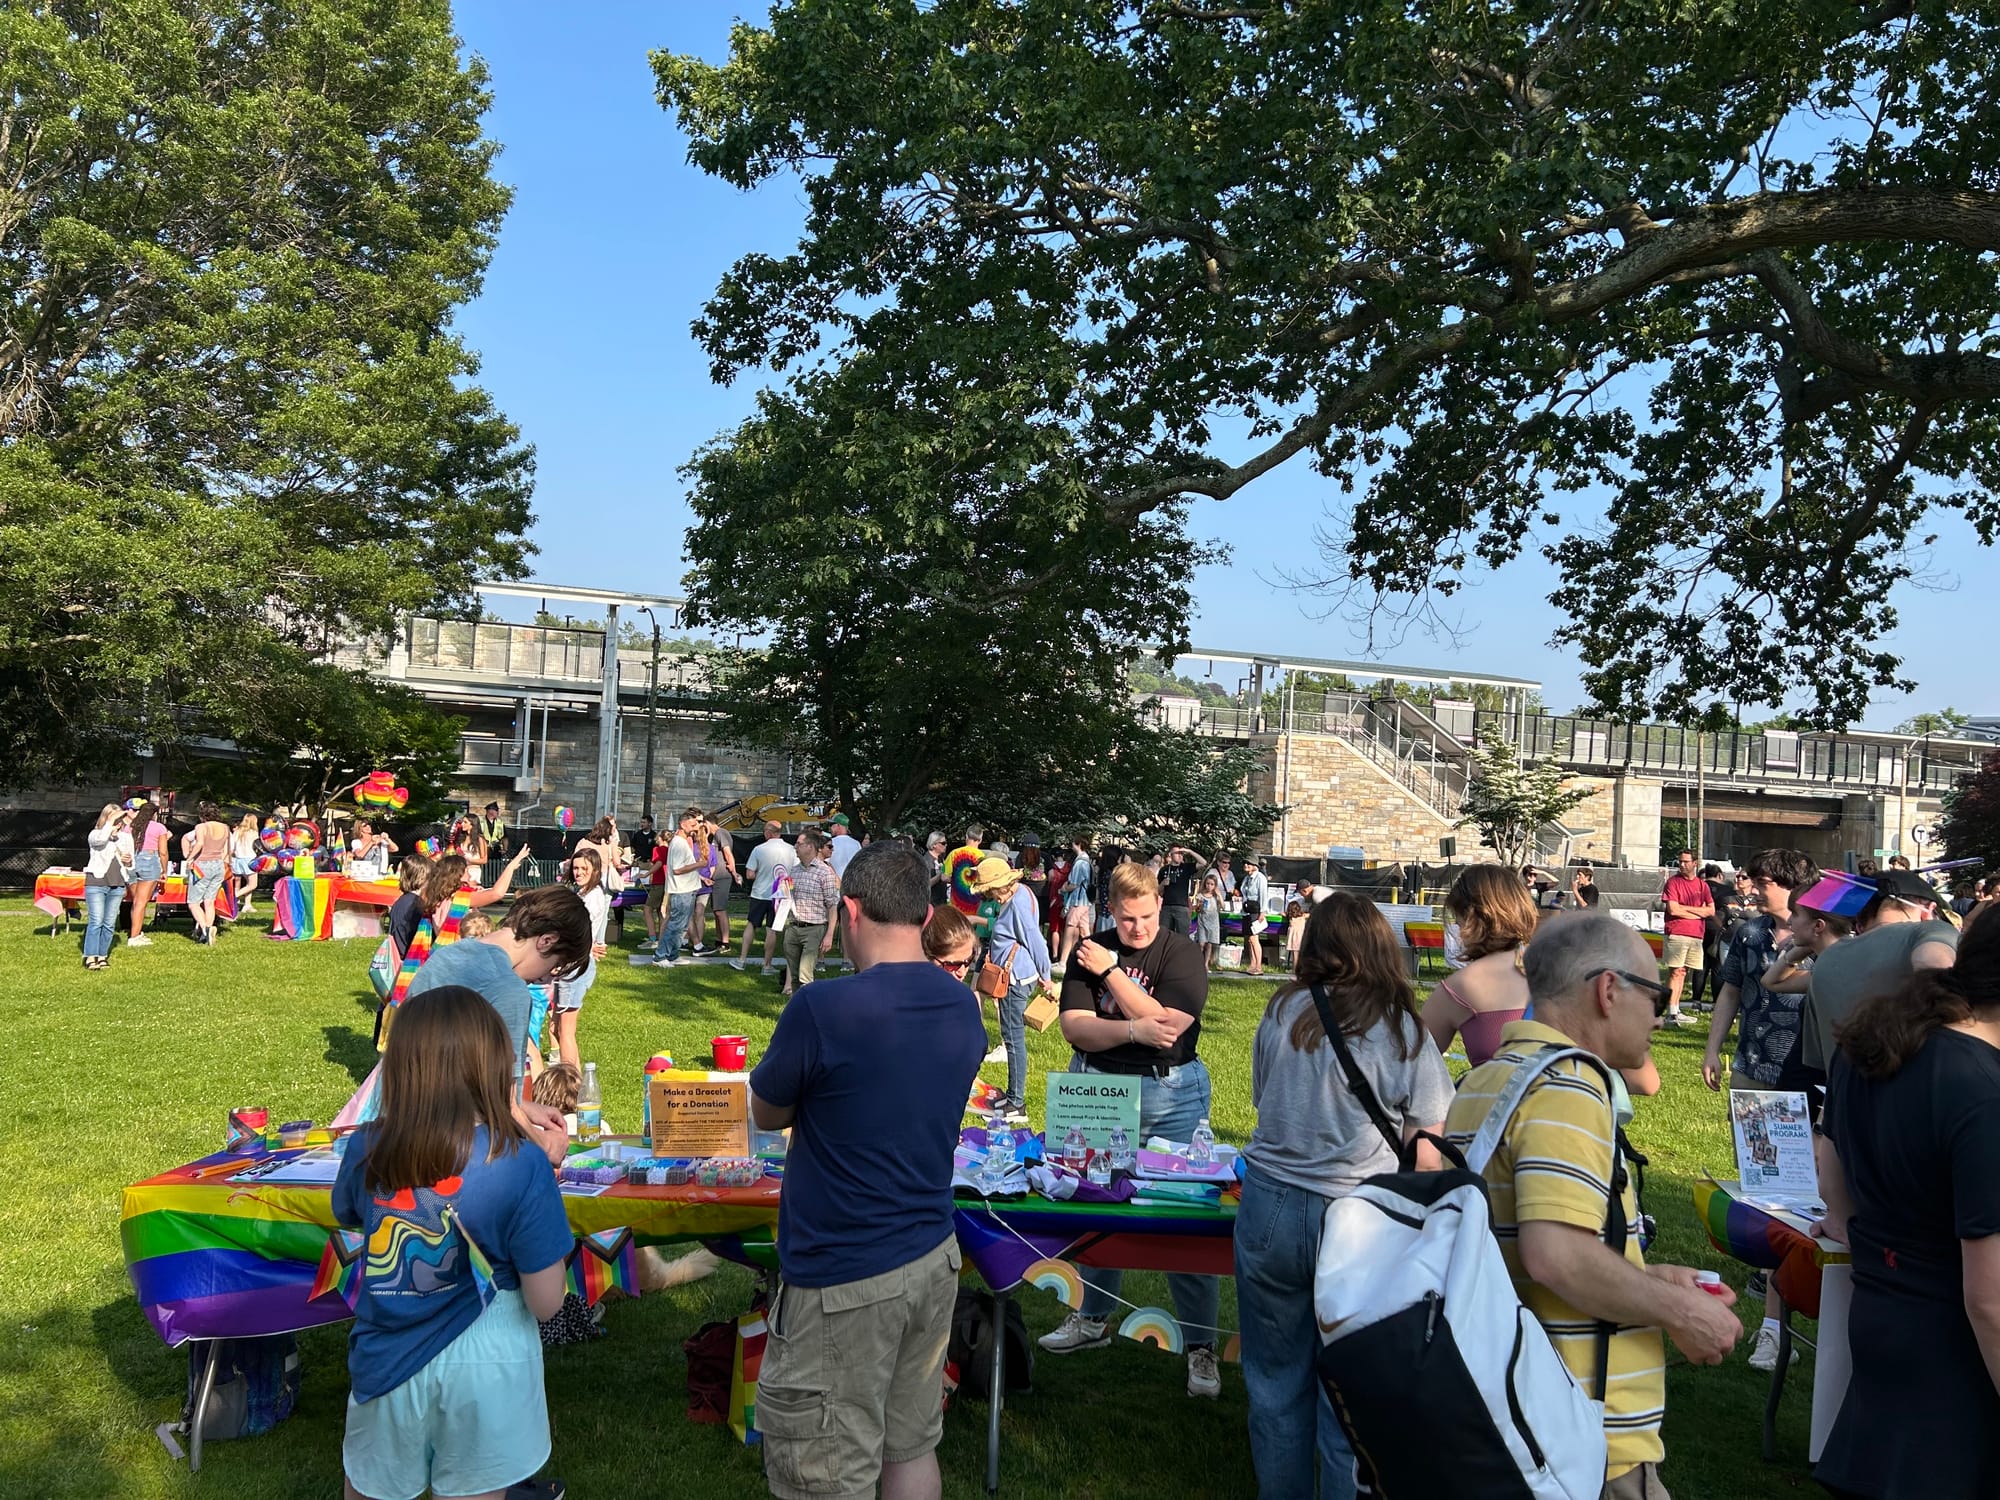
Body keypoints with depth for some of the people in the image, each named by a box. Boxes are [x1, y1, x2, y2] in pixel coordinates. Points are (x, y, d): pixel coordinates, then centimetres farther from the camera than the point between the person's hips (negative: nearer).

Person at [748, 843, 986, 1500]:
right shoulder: (963, 1009, 0)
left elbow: (766, 1114, -4)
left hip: (842, 1280, -6)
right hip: (933, 1258, 7)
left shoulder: (822, 1008, -21)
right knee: (912, 1447, 19)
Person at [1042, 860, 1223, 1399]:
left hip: (1169, 1095, -3)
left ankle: (1201, 1346, 12)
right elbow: (1074, 1026, -8)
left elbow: (1166, 1024, -19)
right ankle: (1093, 1318, 35)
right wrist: (1132, 1030, -23)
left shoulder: (1181, 952, -7)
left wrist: (1111, 972, -15)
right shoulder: (1091, 950, 0)